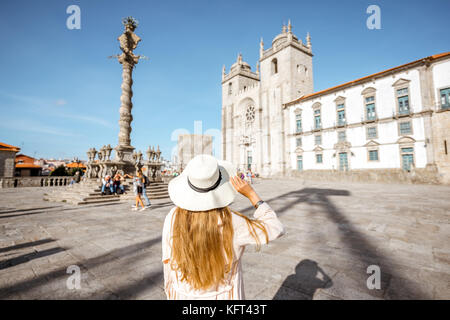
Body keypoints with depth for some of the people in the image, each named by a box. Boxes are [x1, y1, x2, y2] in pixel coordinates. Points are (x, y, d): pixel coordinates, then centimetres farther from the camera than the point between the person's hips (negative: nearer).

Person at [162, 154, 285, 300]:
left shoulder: (173, 218, -21)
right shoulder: (231, 222, -30)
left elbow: (169, 263, -8)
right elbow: (275, 229, -16)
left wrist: (171, 296, 11)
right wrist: (251, 194, -19)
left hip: (184, 295, 3)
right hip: (222, 295, -2)